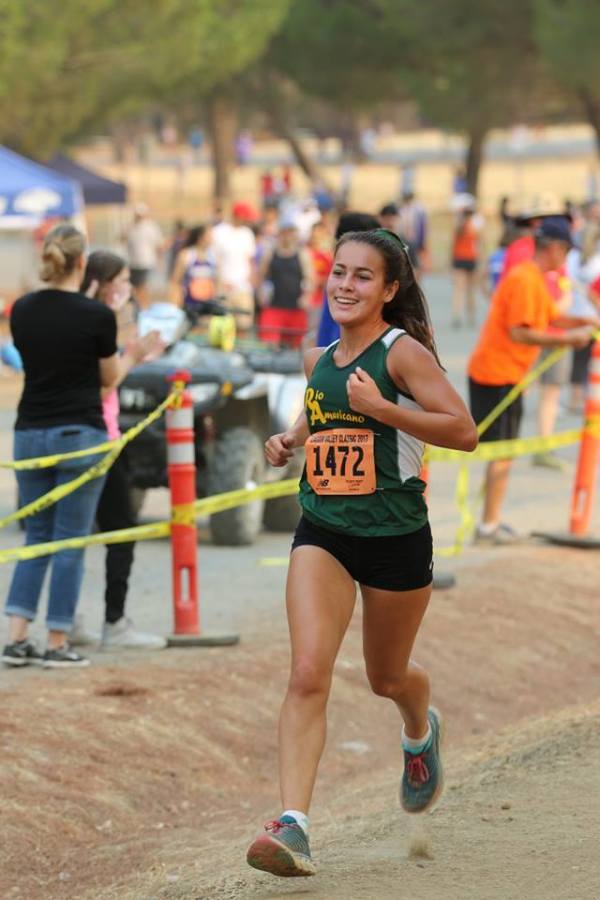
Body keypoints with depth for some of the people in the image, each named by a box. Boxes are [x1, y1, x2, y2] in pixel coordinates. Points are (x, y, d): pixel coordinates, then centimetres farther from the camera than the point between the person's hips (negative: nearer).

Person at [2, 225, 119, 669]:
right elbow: (109, 376, 0)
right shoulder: (96, 315, -11)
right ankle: (57, 644, 3)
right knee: (71, 541, 3)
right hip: (80, 435, -4)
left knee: (36, 538, 13)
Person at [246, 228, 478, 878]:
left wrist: (382, 408, -24)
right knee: (308, 676, -15)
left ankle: (421, 729, 55)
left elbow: (464, 432, -17)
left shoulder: (403, 352, -11)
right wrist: (291, 439, 8)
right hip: (322, 532, 3)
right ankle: (292, 826, -22)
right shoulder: (318, 360, 8)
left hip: (396, 536, -3)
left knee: (386, 678, 17)